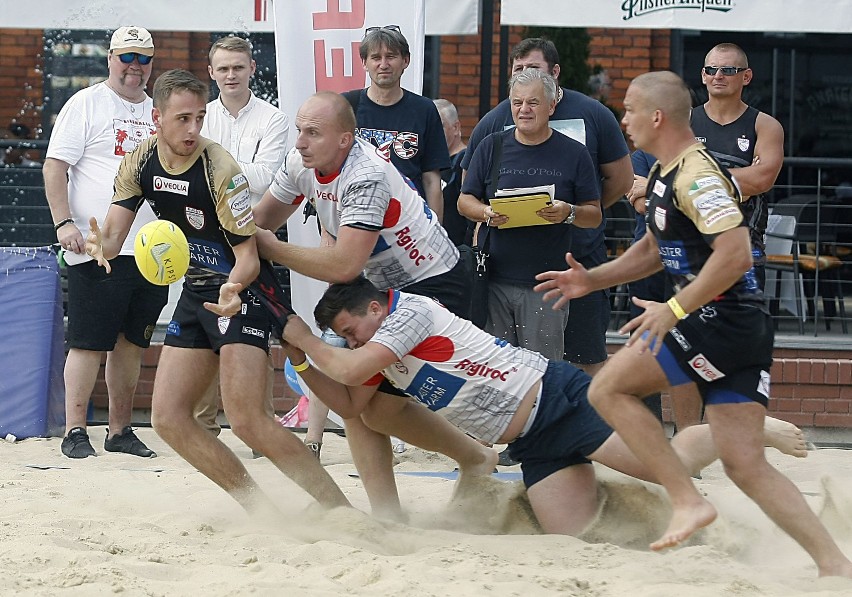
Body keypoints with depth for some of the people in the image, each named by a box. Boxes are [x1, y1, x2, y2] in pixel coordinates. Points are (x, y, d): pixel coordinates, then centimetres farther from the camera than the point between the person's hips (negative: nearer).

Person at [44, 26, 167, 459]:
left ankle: (120, 431, 16)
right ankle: (75, 432, -2)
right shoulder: (86, 104, 0)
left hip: (151, 251, 6)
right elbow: (55, 167, -4)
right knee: (88, 342, -6)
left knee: (130, 343, 9)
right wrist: (64, 223, -15)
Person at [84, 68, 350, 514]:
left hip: (241, 291, -8)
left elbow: (248, 256, -20)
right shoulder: (140, 163, -3)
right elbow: (112, 238, -6)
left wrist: (234, 288, -43)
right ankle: (262, 511, 10)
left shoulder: (220, 171, -22)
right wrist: (100, 244, -31)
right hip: (196, 290, 8)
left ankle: (343, 514, -15)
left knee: (246, 420, -21)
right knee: (167, 418, 2)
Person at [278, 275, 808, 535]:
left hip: (554, 397, -9)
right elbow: (350, 404, 19)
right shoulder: (382, 353, 15)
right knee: (573, 538, -4)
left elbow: (350, 369, -23)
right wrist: (302, 361, 9)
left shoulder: (409, 311, -13)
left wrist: (305, 338, -7)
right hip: (533, 445, 9)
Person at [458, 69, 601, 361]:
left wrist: (569, 213, -15)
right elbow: (465, 201, 11)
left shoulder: (573, 154, 5)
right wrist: (486, 213, -11)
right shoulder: (492, 147, 10)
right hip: (495, 279, 2)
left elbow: (594, 215, 6)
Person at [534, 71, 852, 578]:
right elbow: (654, 250, 33)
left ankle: (688, 500, -6)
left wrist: (673, 309, -23)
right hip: (743, 328, 10)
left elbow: (735, 255, -26)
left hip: (720, 321, -10)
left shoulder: (696, 174, -14)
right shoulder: (664, 174, 18)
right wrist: (592, 279, 24)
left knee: (608, 388, -3)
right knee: (746, 465, 3)